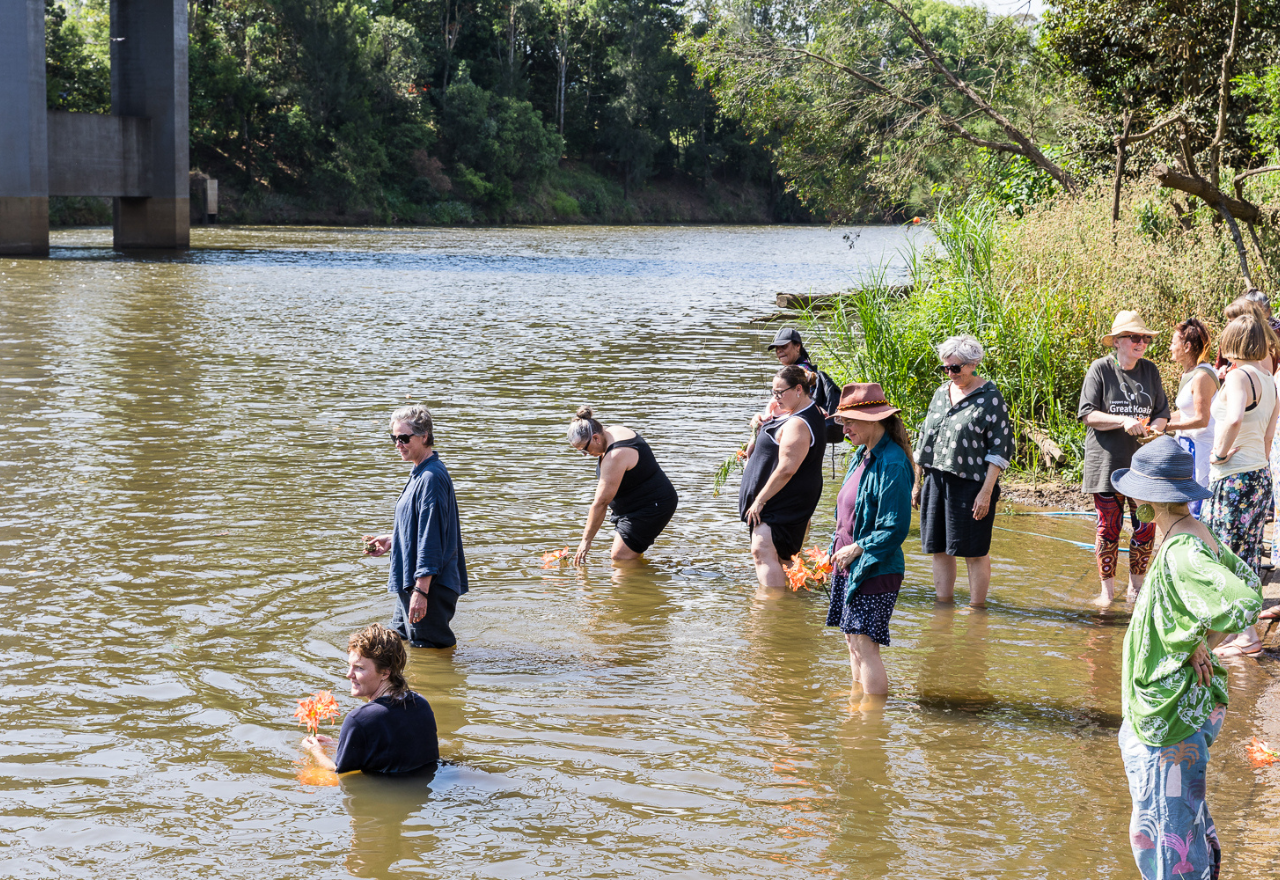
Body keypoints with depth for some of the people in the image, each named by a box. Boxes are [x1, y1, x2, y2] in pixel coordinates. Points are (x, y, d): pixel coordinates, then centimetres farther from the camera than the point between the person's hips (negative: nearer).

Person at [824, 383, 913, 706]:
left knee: (865, 645, -7)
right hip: (849, 566, 9)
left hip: (875, 570, -9)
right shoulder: (861, 456, 10)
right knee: (853, 640, 18)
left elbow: (895, 529, -21)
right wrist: (838, 550, 10)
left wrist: (857, 550, -14)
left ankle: (874, 711, 0)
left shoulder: (891, 465, -19)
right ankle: (858, 695, 32)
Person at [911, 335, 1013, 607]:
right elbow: (926, 440, 19)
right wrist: (918, 482, 16)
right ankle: (943, 603, 19)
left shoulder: (990, 397, -6)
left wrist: (986, 492, -15)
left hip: (971, 483, -6)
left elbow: (999, 449, -9)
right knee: (939, 548, 9)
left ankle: (977, 607, 9)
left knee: (974, 551, 0)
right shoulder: (941, 393, 13)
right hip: (936, 481, 6)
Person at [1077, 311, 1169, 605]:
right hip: (1107, 462, -3)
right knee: (1108, 527, 1)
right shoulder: (1100, 369, -3)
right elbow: (1088, 414, -8)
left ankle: (1136, 585, 19)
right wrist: (1123, 421, -20)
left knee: (1146, 528, 1)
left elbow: (1162, 413, 12)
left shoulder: (1150, 370, 9)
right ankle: (1107, 589, 14)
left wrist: (1153, 428, -9)